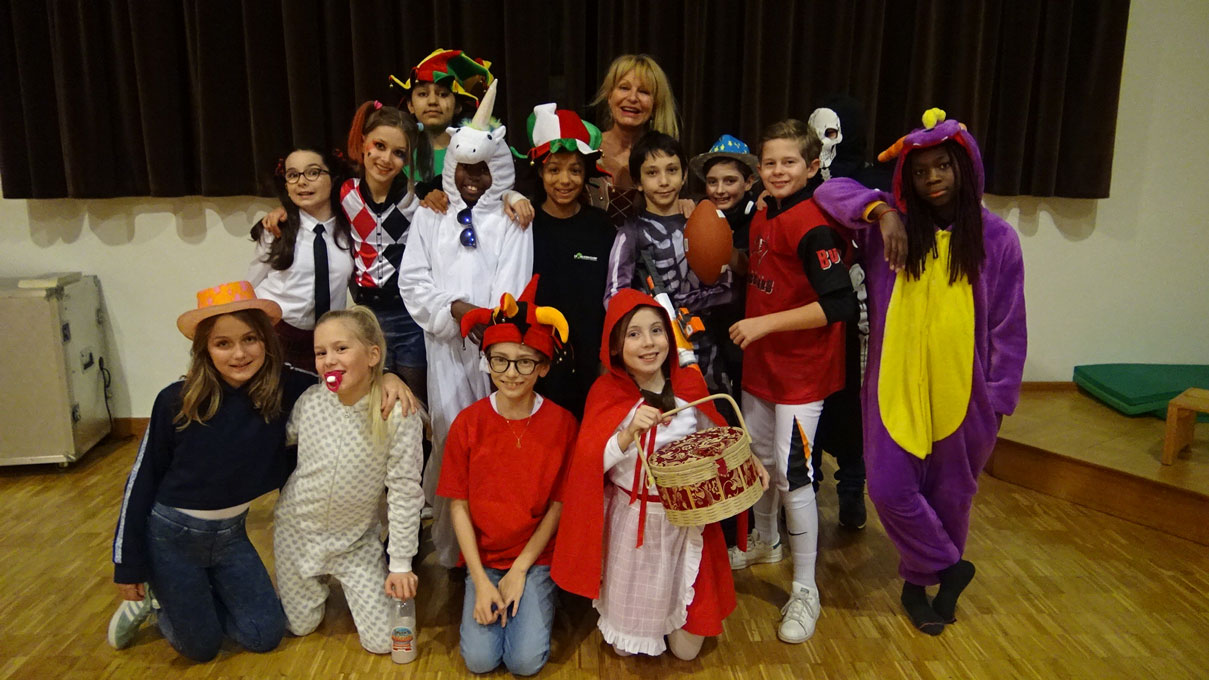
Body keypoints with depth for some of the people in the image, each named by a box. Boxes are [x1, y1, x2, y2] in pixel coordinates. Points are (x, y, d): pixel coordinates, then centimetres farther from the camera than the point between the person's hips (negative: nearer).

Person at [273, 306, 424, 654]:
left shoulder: (398, 414, -26)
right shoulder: (309, 401, -16)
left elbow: (405, 492, -20)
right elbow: (281, 439, 6)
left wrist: (401, 564, -15)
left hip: (357, 541, -2)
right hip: (297, 529, 2)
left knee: (382, 641, 3)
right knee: (300, 626, 16)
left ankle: (350, 584, 29)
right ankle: (321, 581, 45)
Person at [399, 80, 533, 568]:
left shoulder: (511, 220, 6)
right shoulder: (430, 216, 14)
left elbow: (511, 288, -4)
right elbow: (413, 280, 6)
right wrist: (453, 307, -9)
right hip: (445, 344, 2)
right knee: (451, 435, 2)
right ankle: (450, 545, 16)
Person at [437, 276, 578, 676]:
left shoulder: (562, 424, -11)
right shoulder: (468, 423, -9)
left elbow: (559, 504, -7)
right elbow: (458, 505, -5)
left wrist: (519, 571, -9)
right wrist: (480, 581, -10)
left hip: (536, 556, -1)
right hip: (483, 556, 1)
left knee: (526, 661, -12)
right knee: (480, 659, -10)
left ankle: (539, 598, 16)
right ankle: (492, 596, 18)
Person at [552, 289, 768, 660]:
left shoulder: (689, 383, -6)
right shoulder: (607, 393, -13)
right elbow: (590, 463, -17)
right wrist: (630, 432, -31)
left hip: (687, 518, 2)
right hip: (633, 519, -1)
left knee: (686, 648, 13)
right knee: (626, 646, 14)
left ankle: (682, 624, 44)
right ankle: (629, 636, 46)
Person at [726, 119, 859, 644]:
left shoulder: (811, 224, -20)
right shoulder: (762, 217, 7)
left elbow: (840, 304, -26)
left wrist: (765, 323, -26)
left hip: (801, 368, -9)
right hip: (761, 362, 9)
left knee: (792, 473, -4)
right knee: (757, 456, 21)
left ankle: (805, 590, 12)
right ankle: (765, 541, 46)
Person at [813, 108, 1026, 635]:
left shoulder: (996, 238, -2)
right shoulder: (894, 225, 0)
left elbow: (1007, 328, 1)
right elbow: (830, 190, -3)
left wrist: (998, 398, -1)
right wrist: (880, 211, -20)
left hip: (962, 390, 0)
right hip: (895, 387, 1)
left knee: (949, 494, 12)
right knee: (890, 488, -2)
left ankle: (921, 581, 35)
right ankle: (951, 569, 22)